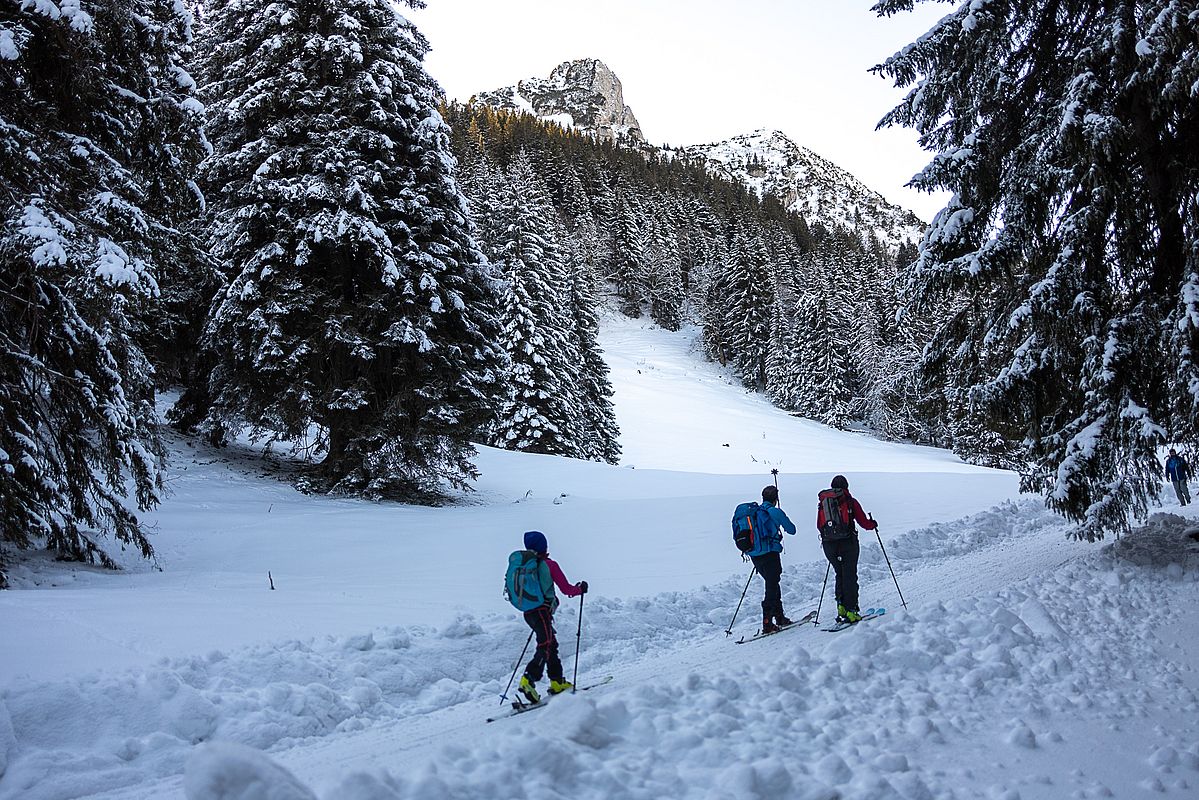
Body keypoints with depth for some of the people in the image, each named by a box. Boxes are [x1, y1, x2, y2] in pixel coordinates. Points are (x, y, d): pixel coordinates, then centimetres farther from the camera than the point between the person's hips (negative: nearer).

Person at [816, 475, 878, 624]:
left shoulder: (822, 503, 10)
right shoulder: (850, 501, 0)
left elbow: (819, 526, 13)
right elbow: (864, 522, 1)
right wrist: (873, 524, 22)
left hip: (828, 544, 3)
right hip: (848, 543, -3)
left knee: (840, 574, 18)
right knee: (849, 575, 2)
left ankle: (841, 607, 9)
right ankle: (850, 610, -4)